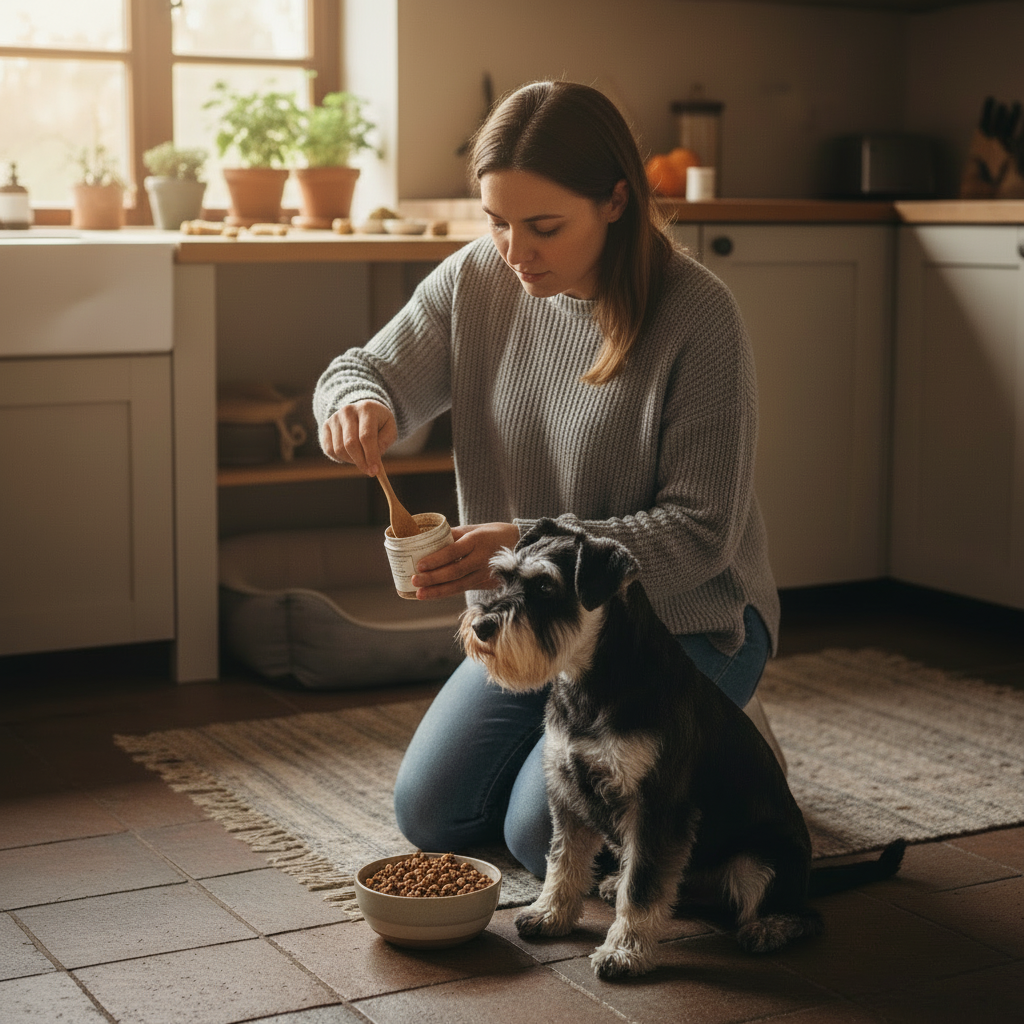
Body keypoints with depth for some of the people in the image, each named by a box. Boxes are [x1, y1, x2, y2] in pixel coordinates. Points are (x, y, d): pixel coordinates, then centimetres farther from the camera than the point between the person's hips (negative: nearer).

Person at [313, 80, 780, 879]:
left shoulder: (697, 316, -22)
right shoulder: (476, 280, -7)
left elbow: (700, 532, -22)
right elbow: (373, 371, 3)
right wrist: (357, 402, -24)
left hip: (683, 619, -5)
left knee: (547, 833, -17)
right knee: (430, 817, 1)